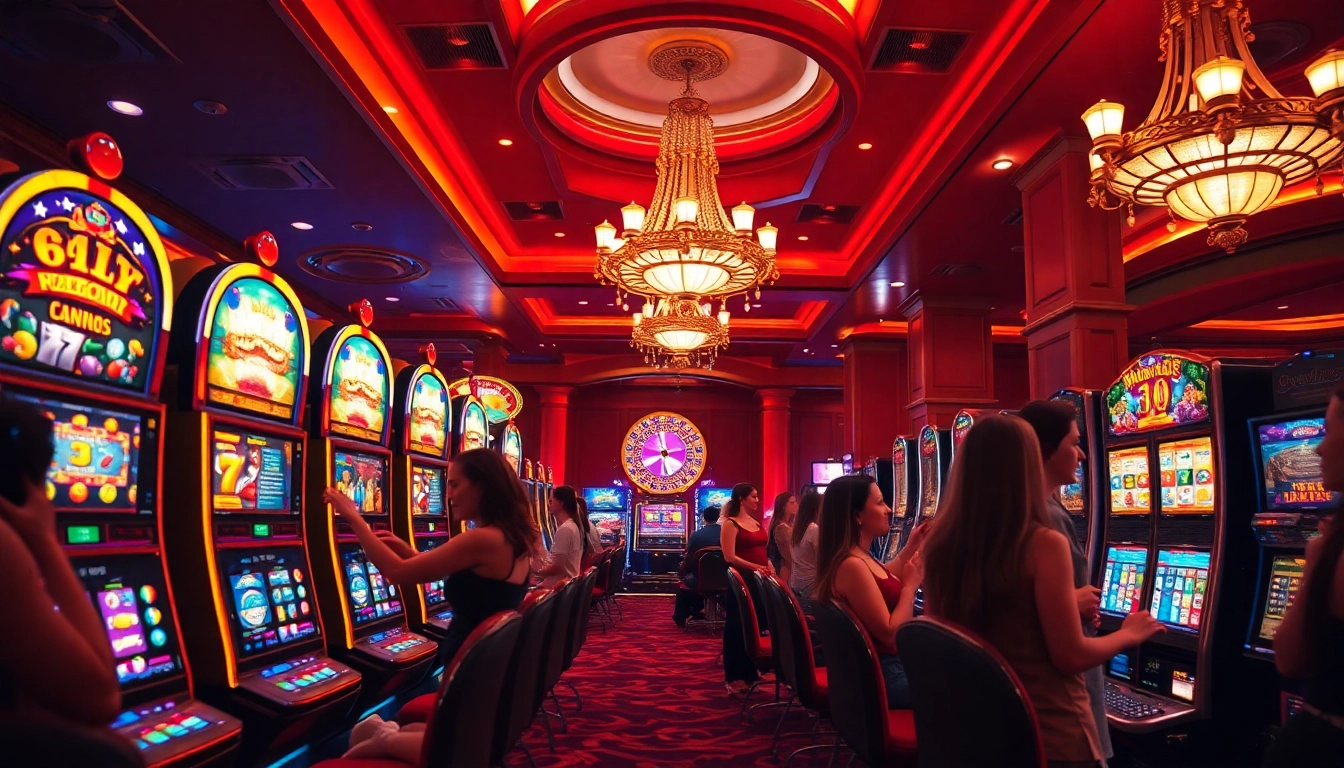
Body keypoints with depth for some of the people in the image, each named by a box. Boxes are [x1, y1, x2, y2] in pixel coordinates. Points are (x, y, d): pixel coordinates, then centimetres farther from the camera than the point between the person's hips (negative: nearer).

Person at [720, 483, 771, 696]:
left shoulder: (757, 523, 16)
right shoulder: (731, 524, -8)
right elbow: (730, 557, -16)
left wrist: (770, 569, 2)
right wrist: (755, 567, -22)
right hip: (741, 582, -7)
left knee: (757, 626, 10)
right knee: (738, 628, -1)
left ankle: (751, 672, 22)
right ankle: (734, 678, 8)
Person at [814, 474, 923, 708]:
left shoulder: (861, 557, 5)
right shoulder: (852, 565, -25)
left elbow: (884, 582, 28)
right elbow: (890, 634, -25)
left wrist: (912, 546, 19)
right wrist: (911, 585, -14)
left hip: (885, 665, 10)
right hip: (880, 676, -10)